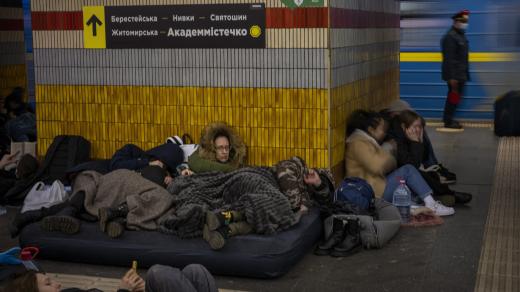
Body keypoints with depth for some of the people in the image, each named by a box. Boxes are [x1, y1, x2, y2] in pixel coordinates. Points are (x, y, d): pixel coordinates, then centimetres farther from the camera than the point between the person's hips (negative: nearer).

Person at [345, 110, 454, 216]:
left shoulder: (366, 141, 20)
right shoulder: (358, 144, -14)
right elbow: (377, 167, -23)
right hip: (375, 193, -11)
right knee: (408, 171, -13)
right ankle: (431, 204, -12)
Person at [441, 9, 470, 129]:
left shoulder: (461, 35, 15)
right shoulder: (450, 36, -16)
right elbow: (449, 59, -21)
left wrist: (465, 74, 17)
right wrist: (452, 77, -24)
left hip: (461, 74, 9)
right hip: (454, 75, -9)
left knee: (455, 97, 13)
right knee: (453, 97, -5)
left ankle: (448, 119, 21)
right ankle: (448, 121, 2)